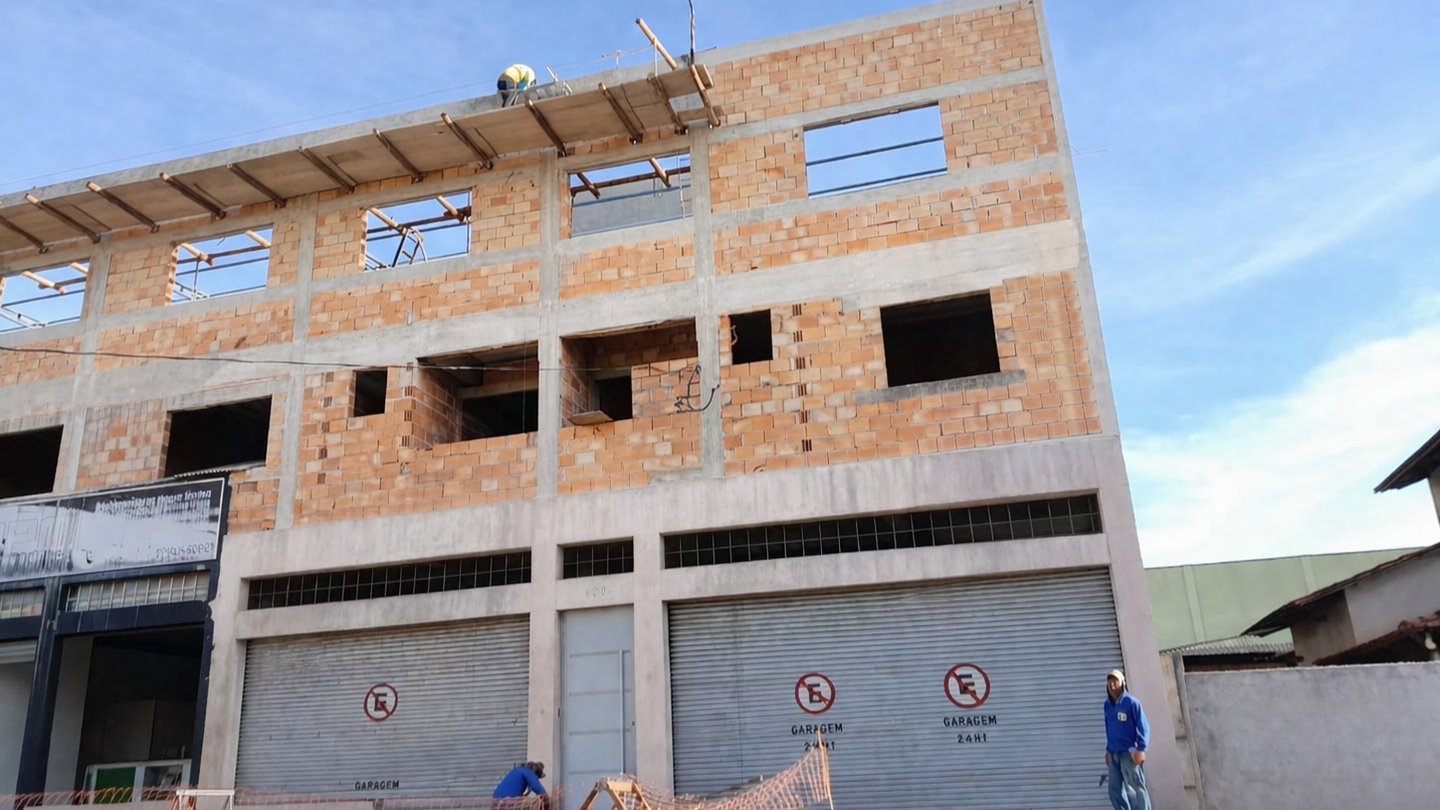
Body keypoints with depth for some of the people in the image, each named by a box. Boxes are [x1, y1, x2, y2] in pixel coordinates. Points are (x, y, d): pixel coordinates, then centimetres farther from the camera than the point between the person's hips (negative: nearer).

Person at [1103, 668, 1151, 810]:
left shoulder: (1131, 702, -8)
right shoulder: (1107, 704, 11)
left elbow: (1144, 727, -10)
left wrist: (1141, 749, -17)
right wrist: (1108, 749, 18)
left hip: (1129, 752, -7)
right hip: (1113, 753, 7)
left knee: (1136, 787, -4)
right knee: (1115, 789, 6)